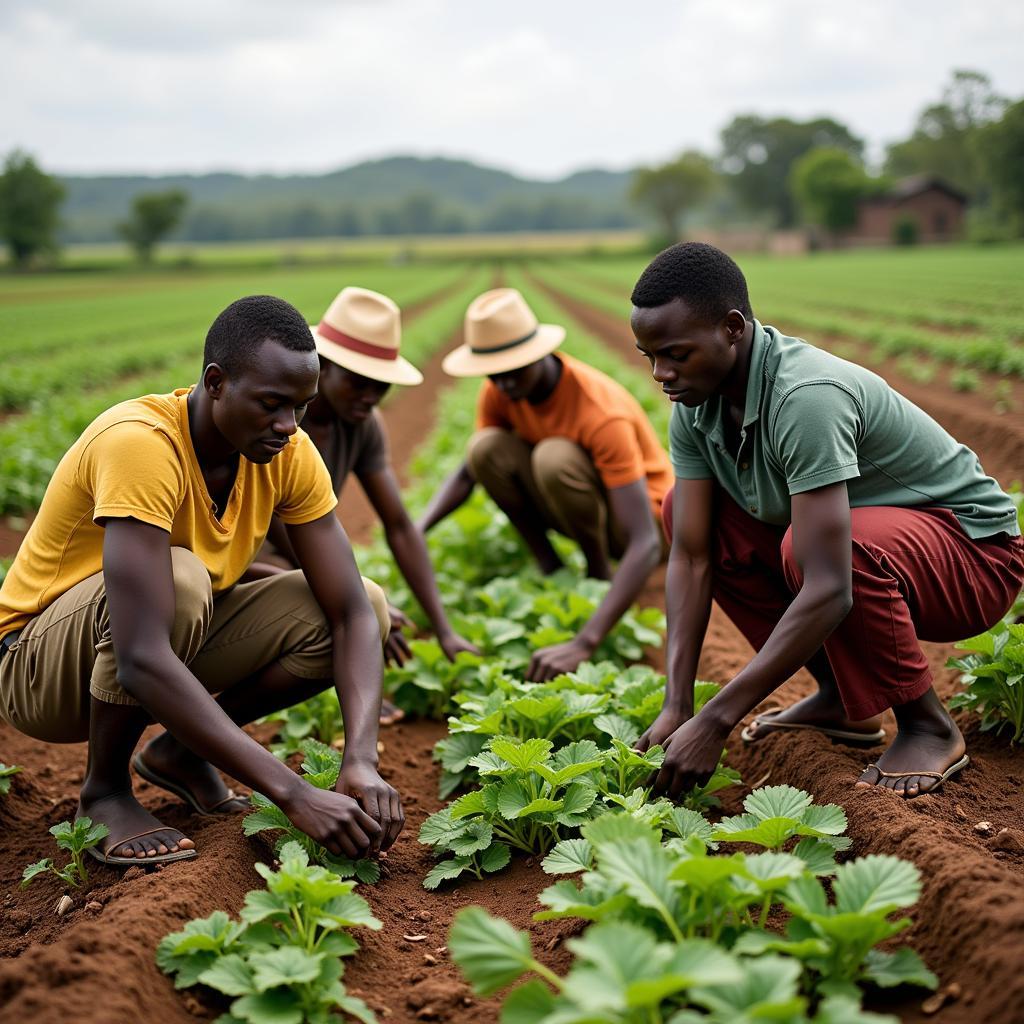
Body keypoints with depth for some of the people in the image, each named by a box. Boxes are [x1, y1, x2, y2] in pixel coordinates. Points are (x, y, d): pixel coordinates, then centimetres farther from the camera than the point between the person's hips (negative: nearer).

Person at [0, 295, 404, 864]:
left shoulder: (290, 453, -13)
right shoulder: (140, 443, -33)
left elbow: (353, 614, -15)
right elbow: (141, 662, -42)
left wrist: (362, 762, -33)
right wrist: (294, 794, -45)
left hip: (176, 643, 6)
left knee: (370, 603, -11)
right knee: (180, 577, -38)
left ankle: (181, 751, 5)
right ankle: (105, 790, -11)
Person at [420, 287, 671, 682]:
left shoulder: (604, 414, -35)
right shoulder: (499, 391, -16)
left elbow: (646, 545, -41)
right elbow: (467, 474, -3)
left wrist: (583, 644, -52)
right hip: (569, 506, 5)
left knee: (555, 457, -36)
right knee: (486, 447, -21)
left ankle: (600, 573, -13)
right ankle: (550, 567, -8)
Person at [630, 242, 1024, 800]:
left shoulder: (807, 397, -34)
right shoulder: (696, 403, -9)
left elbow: (829, 592, -38)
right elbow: (690, 558, -9)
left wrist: (716, 721, -37)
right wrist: (677, 706, -17)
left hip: (971, 548, -8)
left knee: (813, 546, -37)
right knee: (684, 510, -4)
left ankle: (927, 725, -9)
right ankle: (838, 697, 5)